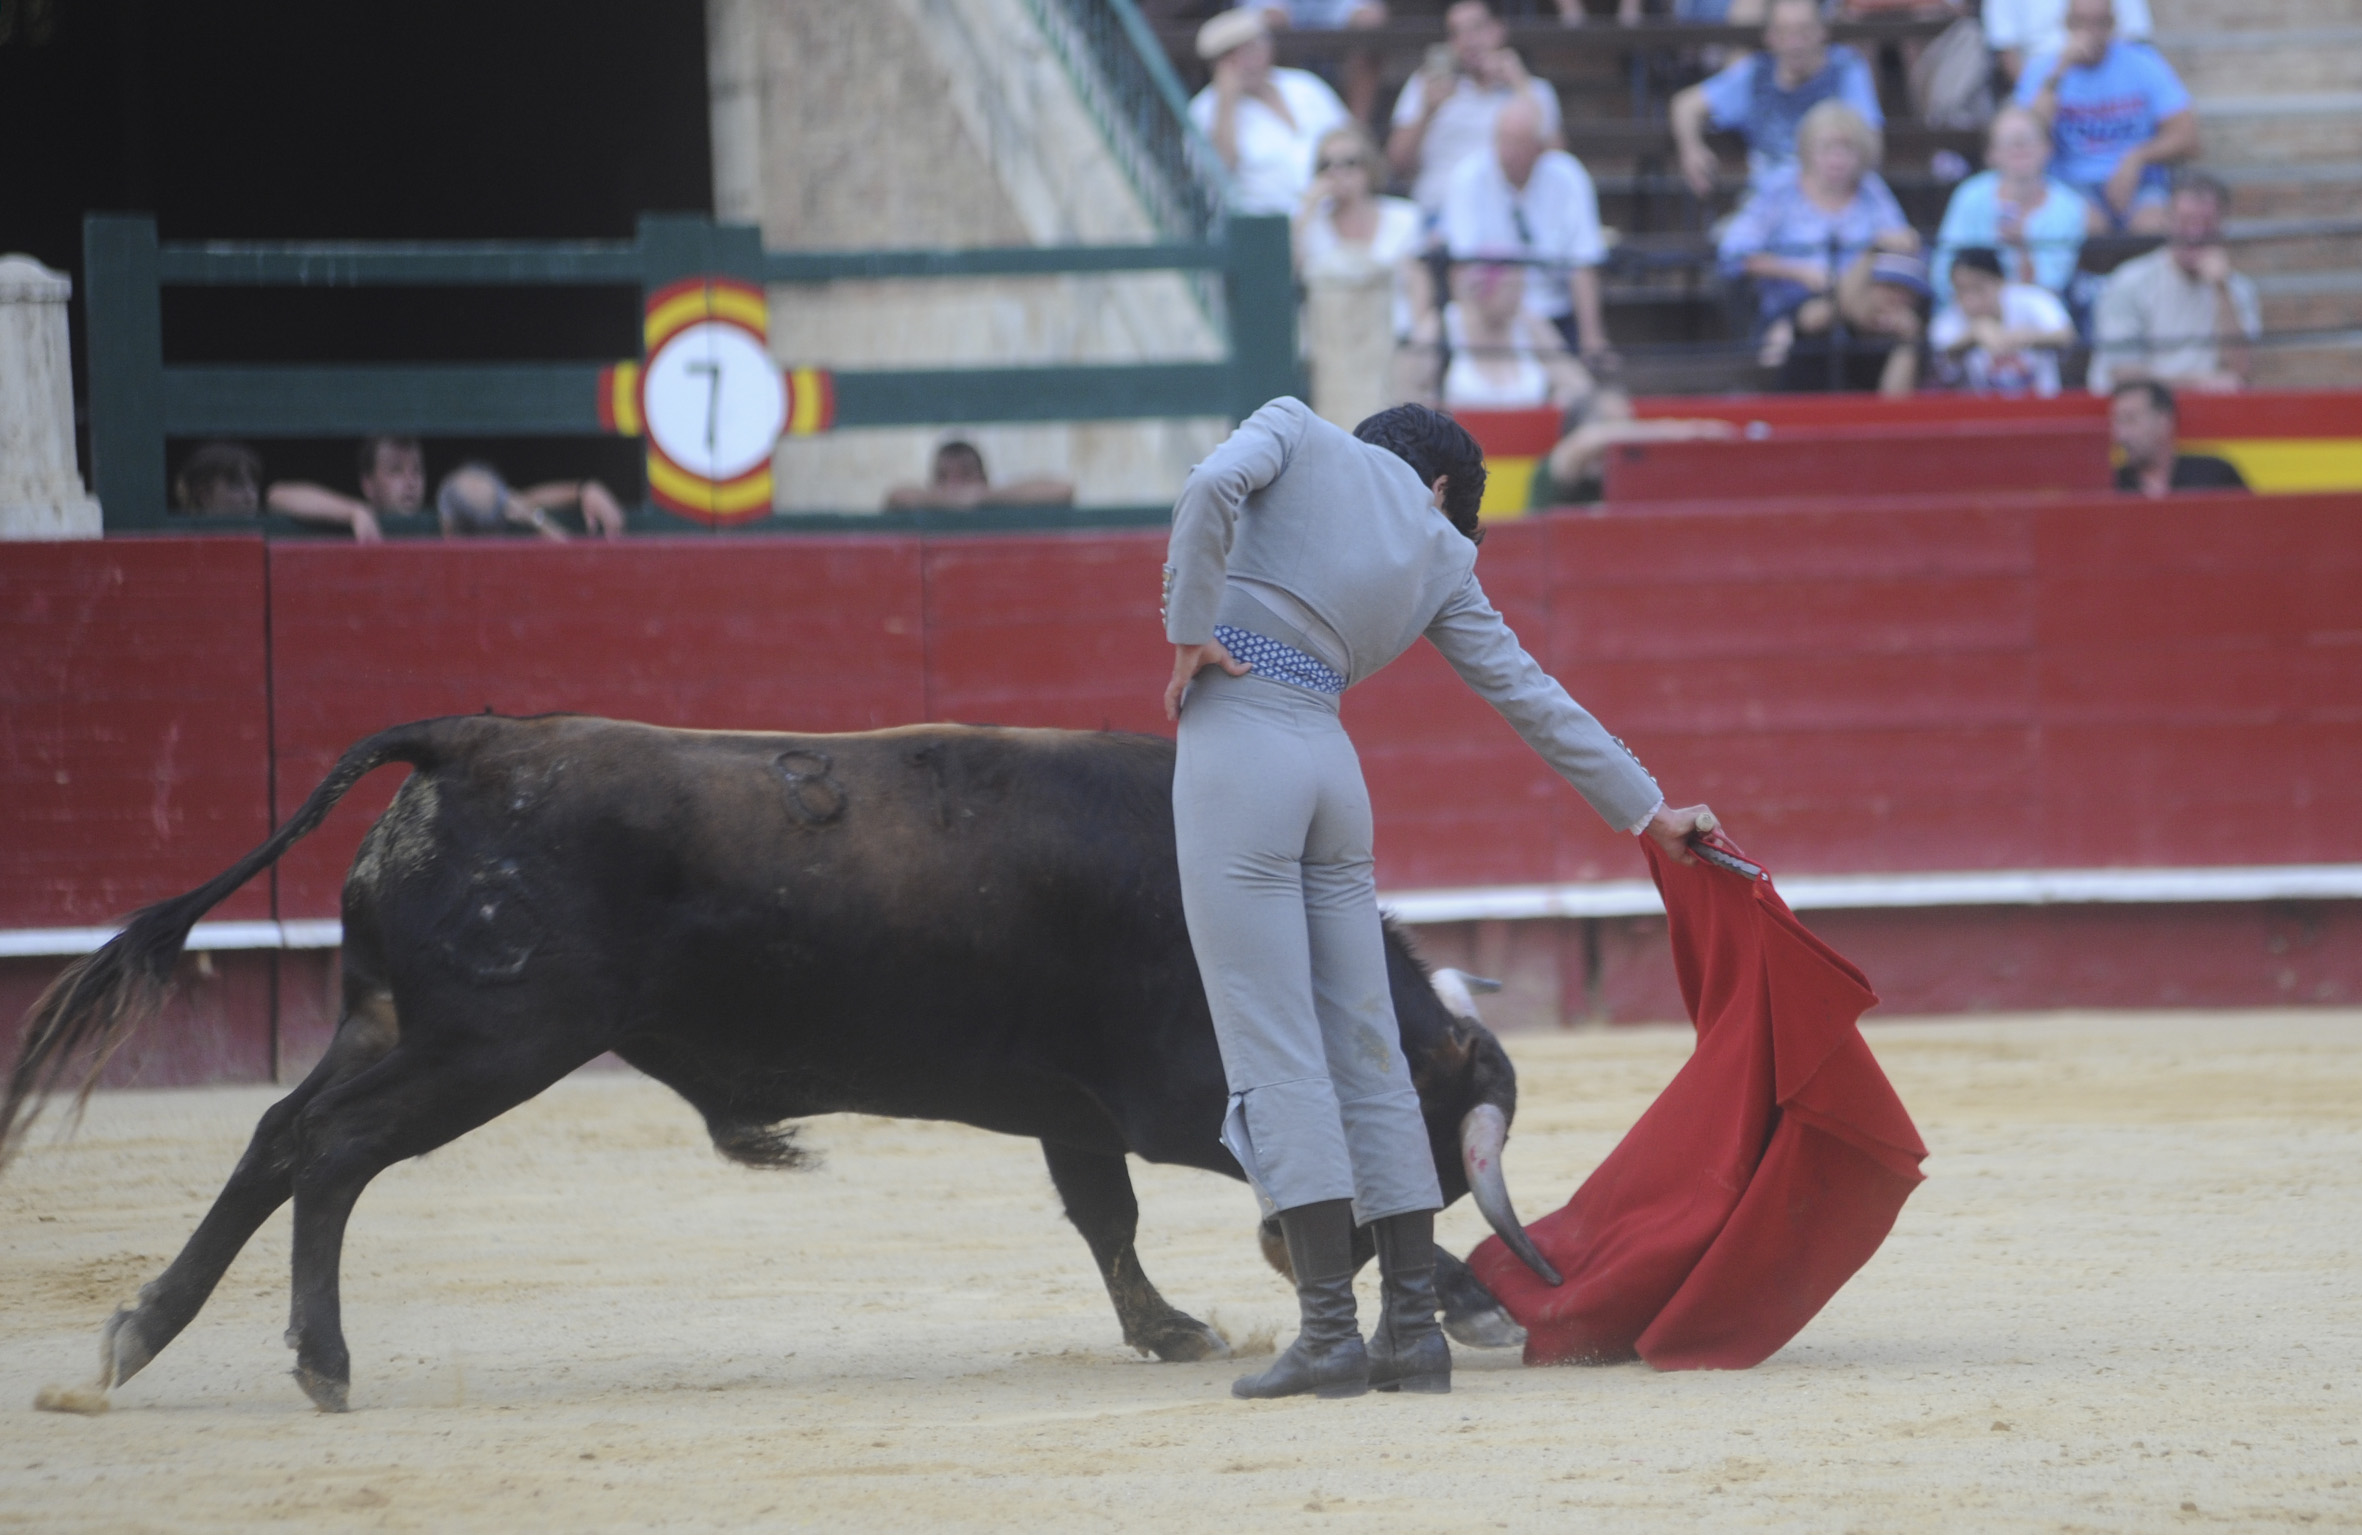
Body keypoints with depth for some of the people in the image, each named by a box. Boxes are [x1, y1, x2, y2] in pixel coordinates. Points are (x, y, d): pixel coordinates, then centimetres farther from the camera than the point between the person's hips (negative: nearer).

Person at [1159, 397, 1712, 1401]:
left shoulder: (1296, 432, 11)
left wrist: (1188, 630, -4)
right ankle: (1413, 1328, 8)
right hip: (1331, 768, 4)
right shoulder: (1439, 553, 18)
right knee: (1366, 1054, 10)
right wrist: (1647, 810, 27)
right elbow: (1533, 698, 20)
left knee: (1271, 1048, -5)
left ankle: (1328, 1329, -11)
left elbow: (1213, 485, -11)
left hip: (1234, 743, -3)